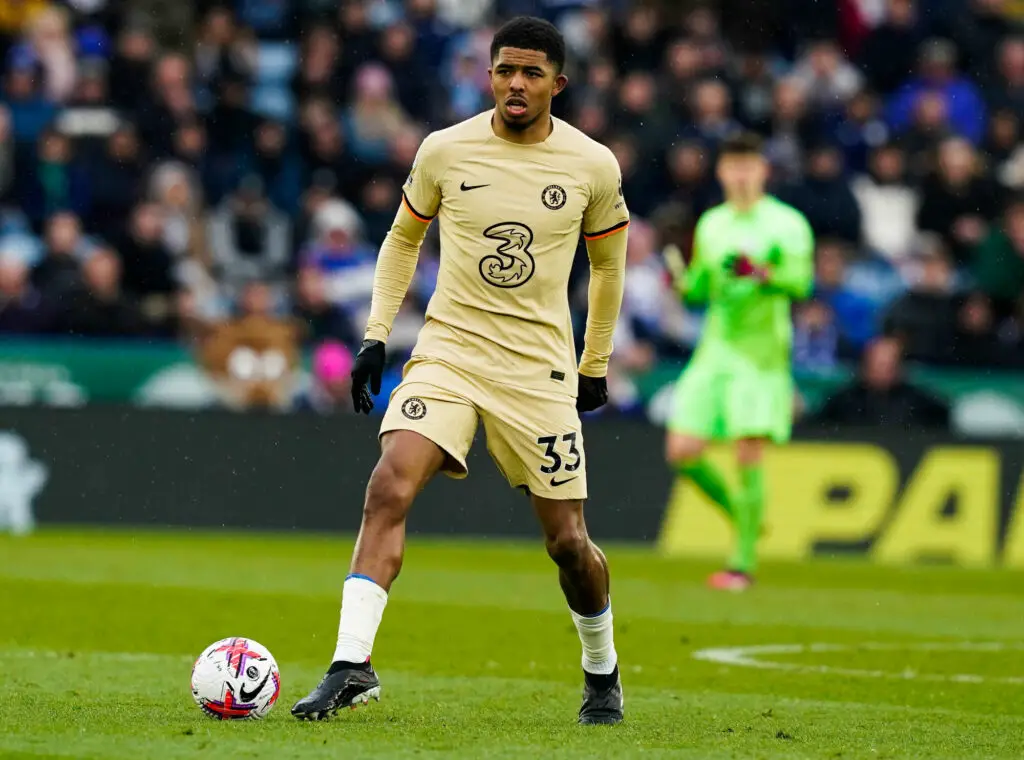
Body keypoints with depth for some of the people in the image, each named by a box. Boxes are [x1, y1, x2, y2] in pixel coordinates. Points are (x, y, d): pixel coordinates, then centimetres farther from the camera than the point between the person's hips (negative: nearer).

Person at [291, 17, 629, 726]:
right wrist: (376, 336, 6)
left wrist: (596, 366, 17)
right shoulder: (445, 150, -3)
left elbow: (607, 262, 14)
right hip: (448, 350, 0)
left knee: (568, 541, 3)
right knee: (390, 487, -23)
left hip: (541, 368, 0)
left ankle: (602, 673, 31)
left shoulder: (593, 166, -3)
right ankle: (352, 665, -25)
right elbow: (404, 237, 14)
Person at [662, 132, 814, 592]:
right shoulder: (711, 225, 14)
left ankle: (744, 562, -5)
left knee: (749, 455, -13)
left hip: (762, 356, -5)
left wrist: (763, 273, -33)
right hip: (715, 351, 5)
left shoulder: (788, 224, -3)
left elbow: (801, 283, -15)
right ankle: (739, 515, 21)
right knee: (681, 453, -4)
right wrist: (681, 279, -2)